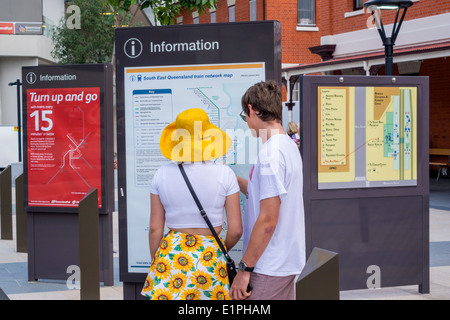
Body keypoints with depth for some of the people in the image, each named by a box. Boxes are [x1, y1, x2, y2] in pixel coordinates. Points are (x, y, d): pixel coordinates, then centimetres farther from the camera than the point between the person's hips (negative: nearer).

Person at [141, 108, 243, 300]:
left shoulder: (162, 174, -1)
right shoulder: (224, 174, -6)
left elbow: (155, 229, 2)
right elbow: (236, 230, -4)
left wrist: (155, 263, 15)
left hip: (171, 254, 1)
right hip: (210, 255, -1)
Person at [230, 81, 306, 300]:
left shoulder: (270, 153, -19)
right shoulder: (289, 146, 11)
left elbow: (268, 220, -22)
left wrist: (245, 268, -17)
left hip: (269, 266, -10)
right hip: (287, 262, 10)